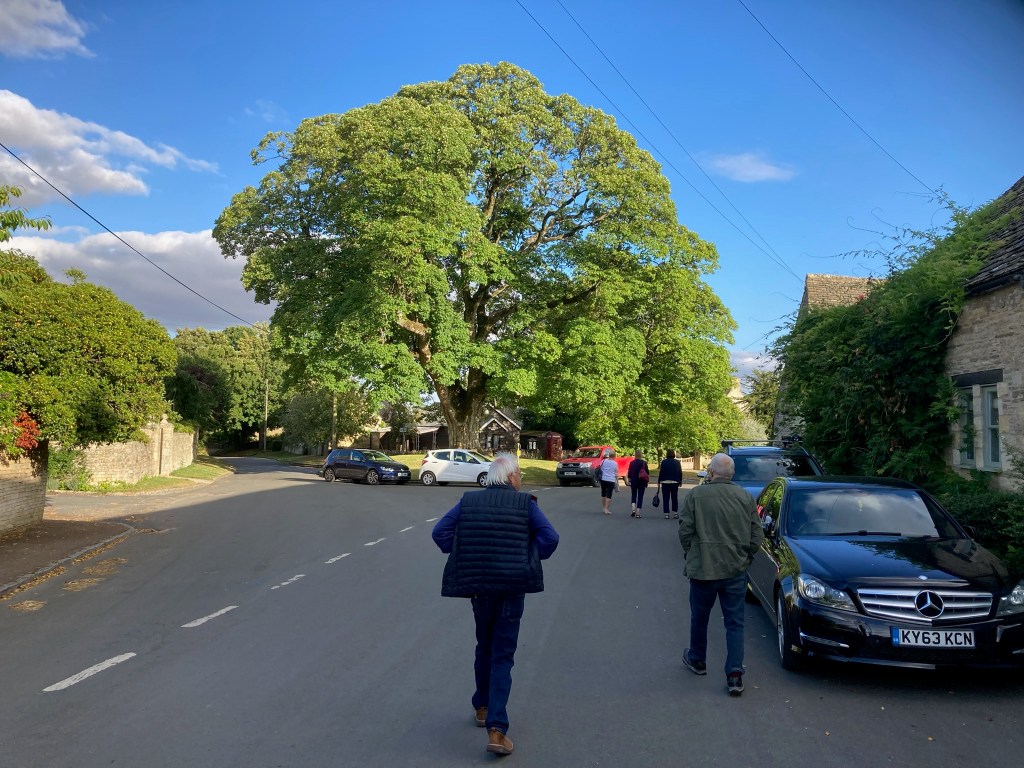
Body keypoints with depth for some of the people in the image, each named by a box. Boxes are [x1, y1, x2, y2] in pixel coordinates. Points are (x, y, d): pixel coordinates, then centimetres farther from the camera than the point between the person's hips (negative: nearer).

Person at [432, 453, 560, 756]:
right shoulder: (525, 503, -5)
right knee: (502, 656, 3)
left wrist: (462, 558, 6)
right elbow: (549, 537, -12)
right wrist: (529, 561, 2)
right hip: (512, 587, -3)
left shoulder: (469, 501, 2)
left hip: (477, 585, 3)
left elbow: (440, 531, -2)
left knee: (484, 648, 23)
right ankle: (496, 728, -5)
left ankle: (482, 707, 38)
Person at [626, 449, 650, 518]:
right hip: (642, 481, -1)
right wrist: (647, 481, 11)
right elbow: (647, 473, -1)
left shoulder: (631, 463, -2)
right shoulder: (644, 463, -7)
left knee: (633, 495, 14)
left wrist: (629, 481, 13)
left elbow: (629, 473, 2)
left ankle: (633, 509, -5)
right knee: (640, 497, 3)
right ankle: (638, 513, 0)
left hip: (633, 481, 1)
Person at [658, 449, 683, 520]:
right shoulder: (677, 462, 3)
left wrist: (659, 482, 0)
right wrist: (680, 481, 17)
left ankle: (666, 514, -1)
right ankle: (675, 513, 12)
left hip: (665, 483, -3)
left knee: (666, 499, 2)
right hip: (675, 482, 3)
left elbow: (661, 472, -6)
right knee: (675, 498, 13)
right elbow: (680, 473, 7)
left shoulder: (664, 462, -6)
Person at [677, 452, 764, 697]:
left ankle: (697, 661, 36)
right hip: (736, 570, 2)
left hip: (703, 569, -1)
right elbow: (757, 535, 1)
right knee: (735, 622, 9)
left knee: (699, 619, 18)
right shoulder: (746, 497, -3)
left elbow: (685, 531, -9)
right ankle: (734, 674, 4)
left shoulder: (696, 495, -11)